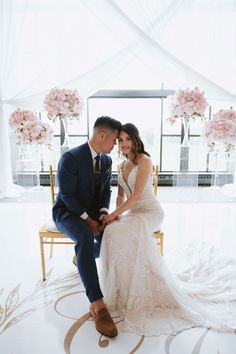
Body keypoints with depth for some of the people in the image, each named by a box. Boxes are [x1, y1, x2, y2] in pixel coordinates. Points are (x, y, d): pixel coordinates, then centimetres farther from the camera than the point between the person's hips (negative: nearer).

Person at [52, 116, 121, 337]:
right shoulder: (70, 158, -21)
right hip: (68, 212, -6)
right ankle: (97, 304, -30)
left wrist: (104, 212, -10)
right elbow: (67, 195, -21)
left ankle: (82, 257, 18)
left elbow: (106, 190, 8)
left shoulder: (106, 160, 1)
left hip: (93, 211, 7)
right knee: (86, 237, -36)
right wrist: (87, 219, -22)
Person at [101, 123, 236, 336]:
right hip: (133, 213, 7)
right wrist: (118, 213, -6)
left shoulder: (144, 161, -11)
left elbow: (137, 195, -19)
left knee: (119, 232, -33)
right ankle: (123, 290, -6)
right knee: (112, 232, -24)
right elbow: (121, 195, 14)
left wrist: (114, 214, -19)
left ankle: (135, 295, -15)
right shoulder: (122, 166, 14)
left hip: (150, 212, -6)